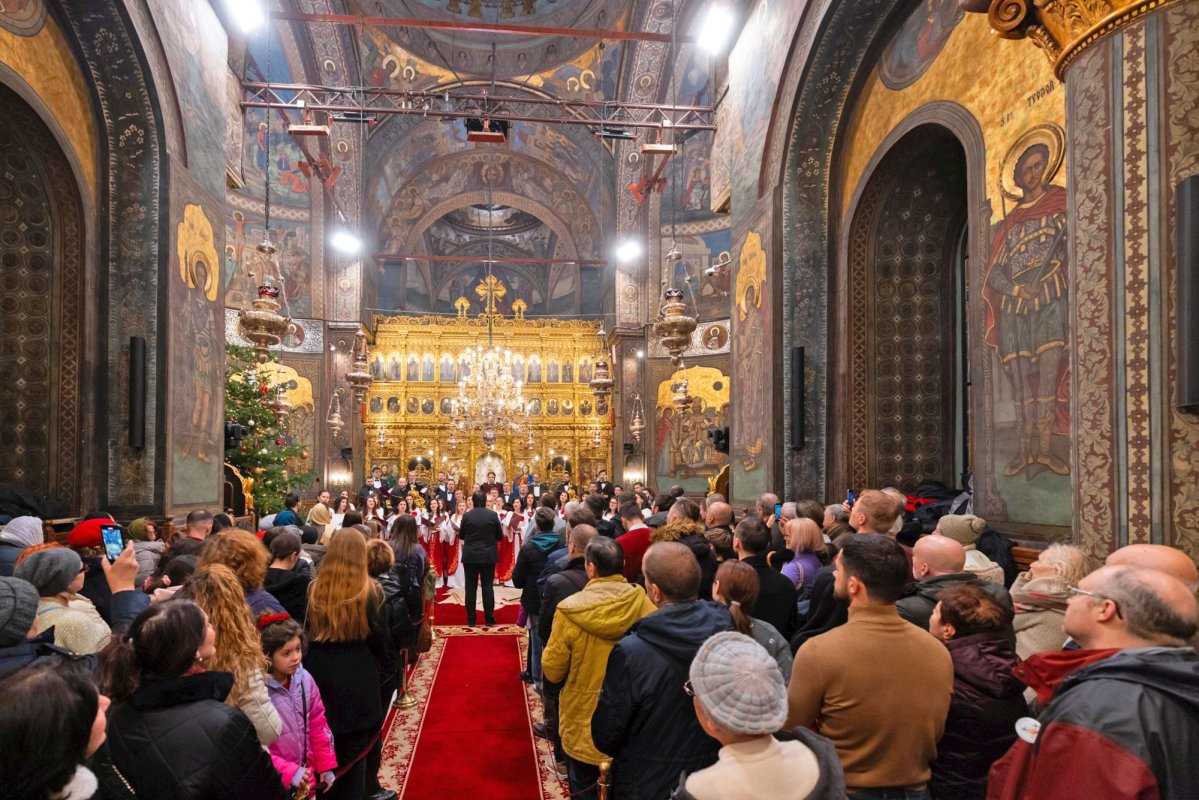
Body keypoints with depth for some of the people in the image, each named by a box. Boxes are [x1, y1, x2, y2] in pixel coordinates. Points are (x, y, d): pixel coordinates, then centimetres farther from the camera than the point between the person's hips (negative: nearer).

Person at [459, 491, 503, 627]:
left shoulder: (466, 515, -6)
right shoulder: (493, 515, -6)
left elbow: (461, 536, 5)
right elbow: (500, 536, 1)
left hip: (470, 556, 0)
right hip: (488, 556, 0)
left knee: (471, 588, 6)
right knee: (488, 587, 6)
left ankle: (471, 619, 9)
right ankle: (489, 618, 8)